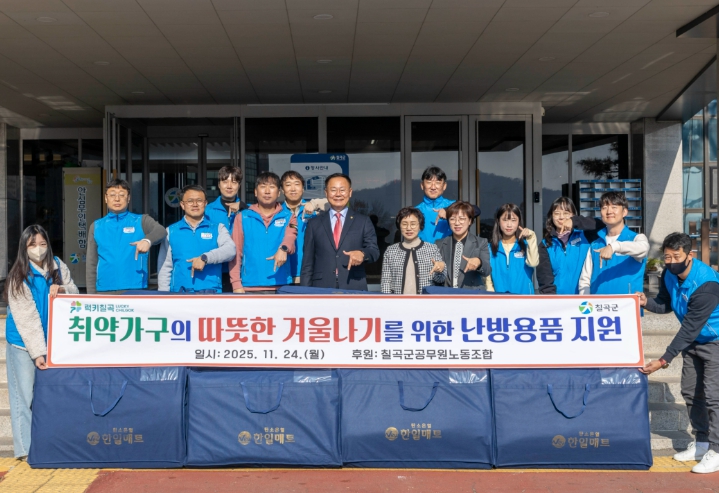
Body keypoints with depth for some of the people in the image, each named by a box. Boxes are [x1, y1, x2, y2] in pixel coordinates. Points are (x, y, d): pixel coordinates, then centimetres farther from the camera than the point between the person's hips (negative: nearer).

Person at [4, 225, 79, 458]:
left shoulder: (58, 266, -1)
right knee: (25, 396, 0)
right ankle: (25, 449, 8)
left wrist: (62, 289, -19)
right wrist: (37, 352, -24)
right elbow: (26, 318, -19)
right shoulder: (18, 278, -14)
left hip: (53, 341, 4)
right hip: (23, 344, -4)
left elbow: (75, 294, 5)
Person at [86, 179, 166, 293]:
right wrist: (91, 294, 7)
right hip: (104, 291, 2)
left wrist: (147, 240, -37)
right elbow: (91, 264, 13)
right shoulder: (96, 226, 13)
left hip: (135, 289, -1)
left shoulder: (141, 221, 7)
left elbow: (160, 231, -15)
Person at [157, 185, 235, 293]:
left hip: (211, 291, -1)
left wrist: (205, 257, -24)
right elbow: (164, 268, 12)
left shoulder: (217, 229, 10)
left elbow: (230, 249, -9)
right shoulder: (171, 231, 13)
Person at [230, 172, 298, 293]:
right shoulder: (242, 217, 9)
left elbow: (290, 236, -10)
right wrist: (236, 284, -4)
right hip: (250, 287, 0)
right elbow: (236, 252, 6)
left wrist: (283, 249, -34)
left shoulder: (288, 217, 10)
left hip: (280, 286, 0)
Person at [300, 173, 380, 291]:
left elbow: (374, 251, 4)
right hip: (322, 290, 1)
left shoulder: (363, 221, 11)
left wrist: (362, 253, -20)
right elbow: (307, 263, 11)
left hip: (354, 289, 0)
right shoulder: (314, 223, 13)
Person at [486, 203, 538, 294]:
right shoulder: (491, 247, 7)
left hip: (523, 297, 0)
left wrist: (531, 238, -15)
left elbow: (533, 263, -13)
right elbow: (487, 277, 6)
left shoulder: (525, 245, 5)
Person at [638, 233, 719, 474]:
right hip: (693, 340, 8)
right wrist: (647, 302, -20)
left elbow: (689, 328, -32)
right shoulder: (669, 274, -10)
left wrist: (664, 361, -32)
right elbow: (665, 304, 4)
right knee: (690, 391, 11)